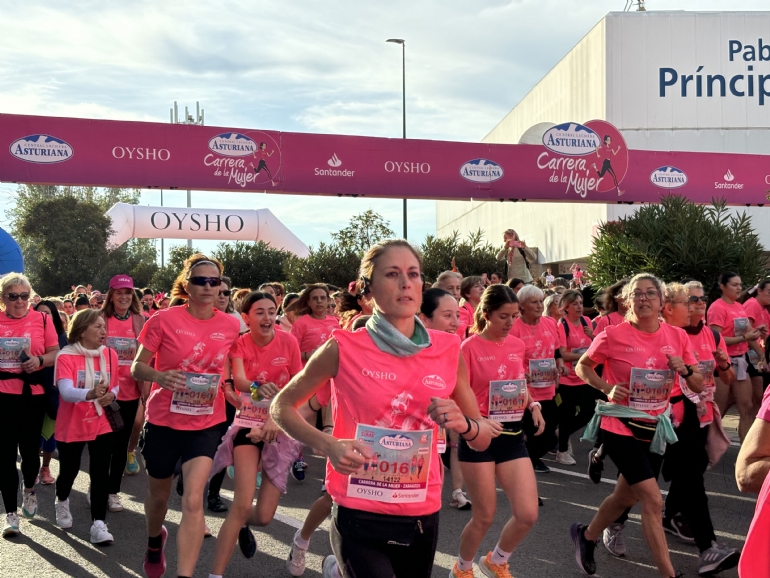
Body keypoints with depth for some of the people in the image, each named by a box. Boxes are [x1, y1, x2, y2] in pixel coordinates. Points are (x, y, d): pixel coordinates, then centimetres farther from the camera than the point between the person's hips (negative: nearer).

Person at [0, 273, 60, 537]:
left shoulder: (42, 320, 0)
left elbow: (56, 353, 1)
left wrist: (40, 360, -17)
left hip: (33, 393, -1)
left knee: (29, 449, 3)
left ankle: (29, 489, 37)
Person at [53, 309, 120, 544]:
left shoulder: (110, 355, -1)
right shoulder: (65, 356, -14)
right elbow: (65, 391, -28)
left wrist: (111, 395, -13)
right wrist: (90, 394, -46)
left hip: (102, 424, 2)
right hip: (71, 426, -2)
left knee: (100, 473, -6)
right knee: (69, 470, 11)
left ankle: (98, 525, -4)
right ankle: (62, 502, 44)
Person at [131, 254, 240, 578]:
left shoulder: (230, 326, -4)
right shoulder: (163, 320, -13)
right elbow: (137, 368, -10)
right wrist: (159, 376, -30)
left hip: (206, 424, 1)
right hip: (163, 421, 0)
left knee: (193, 501, -15)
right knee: (159, 495, 20)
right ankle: (154, 541, 53)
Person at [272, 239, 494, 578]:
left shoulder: (448, 351, 0)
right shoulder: (344, 349, -8)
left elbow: (484, 440, 8)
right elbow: (281, 407, 2)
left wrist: (463, 423, -14)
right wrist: (328, 446, -15)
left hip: (422, 515, 4)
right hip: (359, 515, -3)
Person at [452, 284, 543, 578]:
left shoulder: (517, 345, 6)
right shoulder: (470, 347, -12)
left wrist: (533, 405, 0)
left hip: (513, 435, 6)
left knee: (528, 514, 0)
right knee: (485, 517, 3)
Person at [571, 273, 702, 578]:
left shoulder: (677, 336, -2)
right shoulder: (613, 335, -13)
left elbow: (699, 386, 4)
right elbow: (582, 367, 0)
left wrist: (685, 370, -17)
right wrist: (607, 388, -16)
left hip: (655, 427, 6)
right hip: (620, 425, -5)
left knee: (626, 496, 19)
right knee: (653, 501, -12)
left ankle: (586, 535, 45)